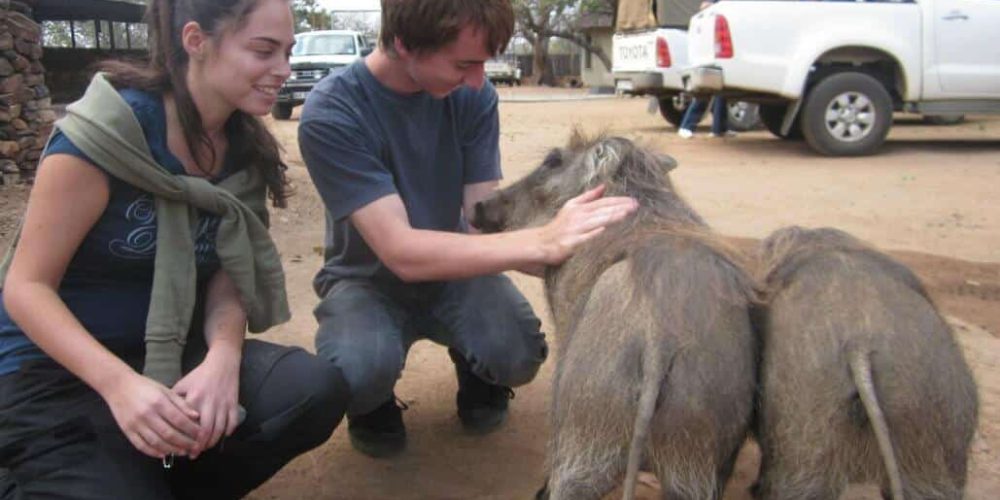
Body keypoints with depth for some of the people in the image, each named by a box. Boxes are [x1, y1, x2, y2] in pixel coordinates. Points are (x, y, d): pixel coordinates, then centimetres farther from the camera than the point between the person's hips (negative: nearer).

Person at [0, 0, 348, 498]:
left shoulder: (245, 149, -2)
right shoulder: (108, 129, -19)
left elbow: (226, 279, -1)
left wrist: (223, 354, -24)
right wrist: (119, 383, -33)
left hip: (171, 353, 5)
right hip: (55, 369, -5)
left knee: (317, 390, -22)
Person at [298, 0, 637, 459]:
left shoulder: (473, 96, -15)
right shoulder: (330, 114, -27)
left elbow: (483, 221, -16)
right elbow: (401, 252, -36)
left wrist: (566, 253, -36)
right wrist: (543, 241, -46)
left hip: (455, 268, 3)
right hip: (369, 278, -2)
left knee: (520, 354, -26)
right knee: (359, 369, -35)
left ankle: (474, 368, 11)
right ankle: (371, 405, 4)